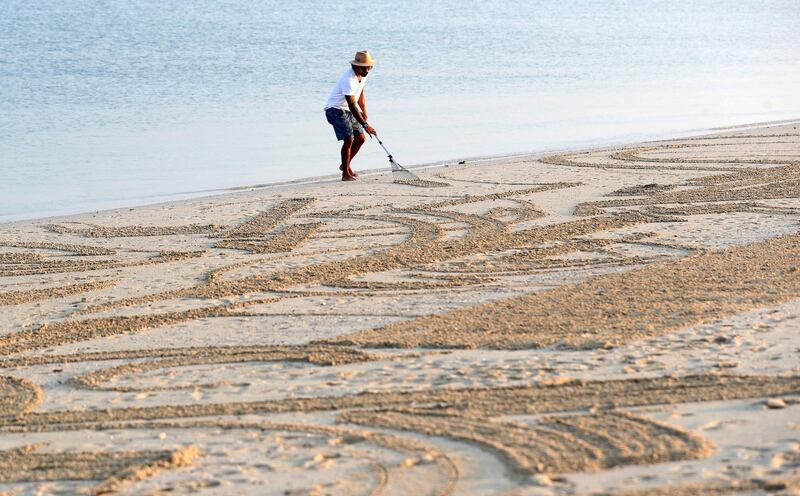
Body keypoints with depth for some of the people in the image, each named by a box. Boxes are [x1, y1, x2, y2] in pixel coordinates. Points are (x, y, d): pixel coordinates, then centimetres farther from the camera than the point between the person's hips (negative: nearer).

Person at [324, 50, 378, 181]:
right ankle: (345, 174, -11)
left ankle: (345, 165, 29)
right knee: (349, 139, -19)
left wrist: (364, 112, 13)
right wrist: (365, 125, -37)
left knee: (360, 138, 9)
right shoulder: (348, 80, -30)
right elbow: (352, 106, -33)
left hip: (348, 111, 9)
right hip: (335, 110, -9)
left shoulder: (363, 75, 0)